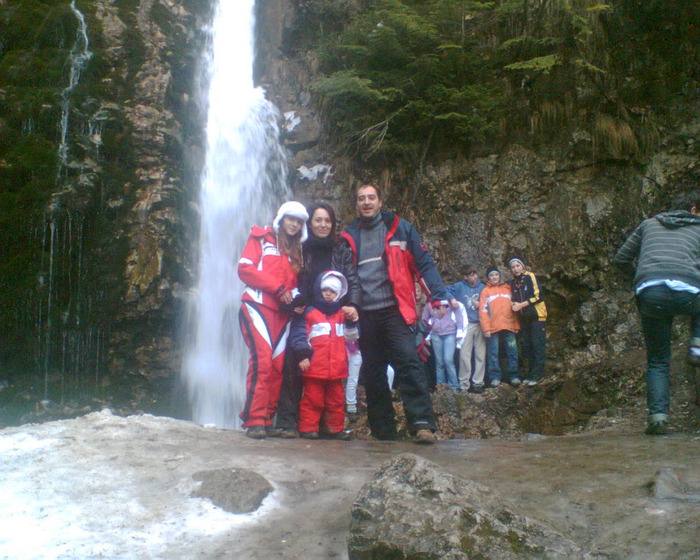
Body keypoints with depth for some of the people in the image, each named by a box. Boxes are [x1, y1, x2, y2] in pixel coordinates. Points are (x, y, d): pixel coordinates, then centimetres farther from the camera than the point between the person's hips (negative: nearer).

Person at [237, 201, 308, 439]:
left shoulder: (297, 249, 25)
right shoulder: (261, 237, 9)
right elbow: (244, 268, -3)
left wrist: (296, 297, 2)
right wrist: (277, 287, -10)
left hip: (282, 312, 5)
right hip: (258, 307, -5)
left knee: (278, 365, -2)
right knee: (262, 360, -18)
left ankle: (267, 421, 3)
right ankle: (255, 420, -15)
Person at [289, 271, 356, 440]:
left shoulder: (342, 314, 19)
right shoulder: (308, 312, 4)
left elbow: (351, 337, 21)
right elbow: (298, 335, -5)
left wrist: (352, 321, 3)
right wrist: (302, 355, -16)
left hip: (336, 368, 5)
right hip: (314, 367, -5)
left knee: (336, 399, 10)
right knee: (313, 399, -3)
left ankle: (335, 428, 19)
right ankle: (308, 428, 3)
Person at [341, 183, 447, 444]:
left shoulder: (399, 228, 7)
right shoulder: (349, 237, 15)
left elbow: (423, 263, 2)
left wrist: (438, 295, -9)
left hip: (395, 310, -3)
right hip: (366, 315, 4)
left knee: (408, 362, -18)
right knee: (372, 373, 6)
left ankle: (423, 424, -19)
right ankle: (383, 429, 16)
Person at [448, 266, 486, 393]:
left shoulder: (482, 287, 12)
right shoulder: (460, 286, 5)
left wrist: (480, 305, -2)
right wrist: (452, 299, -13)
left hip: (480, 324, 3)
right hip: (466, 324, -2)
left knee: (481, 355, 2)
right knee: (464, 354, -8)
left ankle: (478, 382, 9)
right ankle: (464, 383, -1)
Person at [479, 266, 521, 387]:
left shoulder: (507, 289, 17)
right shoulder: (485, 291, 8)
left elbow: (514, 308, 16)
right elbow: (483, 310, 0)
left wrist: (516, 325, 8)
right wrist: (486, 328, -9)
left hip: (508, 327, 2)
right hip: (493, 328, -2)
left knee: (512, 352, 1)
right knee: (493, 353, -1)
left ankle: (514, 376, 7)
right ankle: (495, 377, 4)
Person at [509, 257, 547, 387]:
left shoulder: (530, 277, -7)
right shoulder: (513, 283, 11)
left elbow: (538, 296, -13)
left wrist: (521, 305, -15)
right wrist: (514, 306, -2)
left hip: (537, 316, -6)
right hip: (523, 318, 6)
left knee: (537, 346, -8)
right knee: (526, 347, 7)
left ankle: (537, 375, -5)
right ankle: (531, 374, 15)